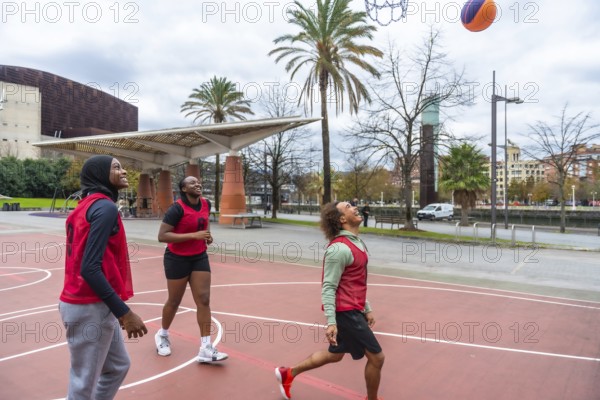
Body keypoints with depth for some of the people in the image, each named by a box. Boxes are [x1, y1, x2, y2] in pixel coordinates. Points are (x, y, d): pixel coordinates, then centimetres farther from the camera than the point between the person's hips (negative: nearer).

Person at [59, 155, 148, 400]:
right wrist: (124, 312, -21)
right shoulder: (105, 207, -16)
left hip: (93, 305, 9)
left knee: (118, 365, 20)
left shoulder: (87, 205, 12)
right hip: (90, 308, -9)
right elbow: (90, 269, -23)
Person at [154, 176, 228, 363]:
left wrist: (206, 235, 1)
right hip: (177, 259, -5)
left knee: (204, 300, -3)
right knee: (174, 302, 11)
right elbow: (162, 236, -26)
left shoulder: (206, 204, -1)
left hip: (199, 257, 5)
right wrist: (193, 235, -30)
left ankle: (206, 349, 1)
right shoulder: (177, 208, -20)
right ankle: (162, 335, 40)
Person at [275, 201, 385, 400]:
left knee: (335, 354, 21)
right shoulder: (340, 248, -19)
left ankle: (288, 373, 35)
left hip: (352, 310, 10)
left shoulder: (356, 242, 11)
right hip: (346, 312, -10)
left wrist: (366, 309, 21)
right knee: (376, 357, 1)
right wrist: (331, 322, -22)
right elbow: (328, 288, -20)